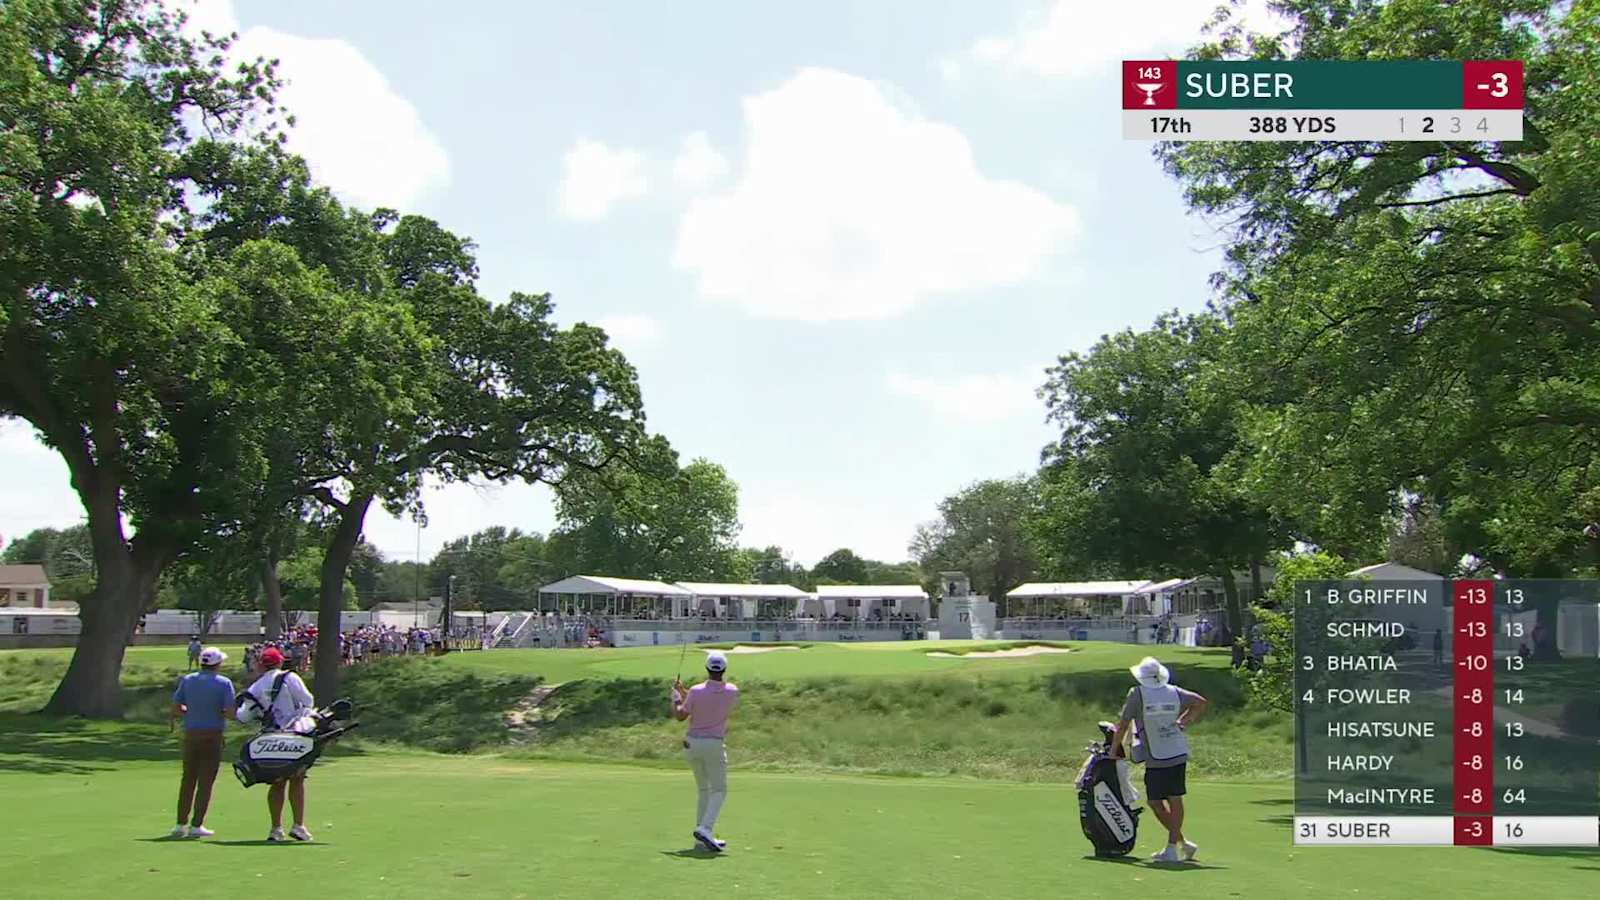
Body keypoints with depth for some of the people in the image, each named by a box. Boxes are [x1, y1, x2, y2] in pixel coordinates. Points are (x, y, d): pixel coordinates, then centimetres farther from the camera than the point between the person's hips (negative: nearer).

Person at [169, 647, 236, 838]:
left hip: (191, 734, 4)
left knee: (188, 779, 12)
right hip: (213, 735, -4)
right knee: (205, 781, 2)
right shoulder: (224, 683, -6)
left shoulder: (187, 680, 5)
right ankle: (196, 825, 2)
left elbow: (176, 708, 4)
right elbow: (230, 712, -12)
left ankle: (181, 824, 12)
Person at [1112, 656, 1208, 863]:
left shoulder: (1136, 694, -9)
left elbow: (1123, 724, -6)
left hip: (1156, 759, -6)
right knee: (1175, 800, 12)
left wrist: (1114, 749, 5)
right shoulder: (1174, 692, 4)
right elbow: (1201, 702, 13)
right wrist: (1184, 722, 16)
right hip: (1179, 755, 6)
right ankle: (1173, 846, 16)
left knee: (1155, 802, 4)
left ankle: (1182, 842, 0)